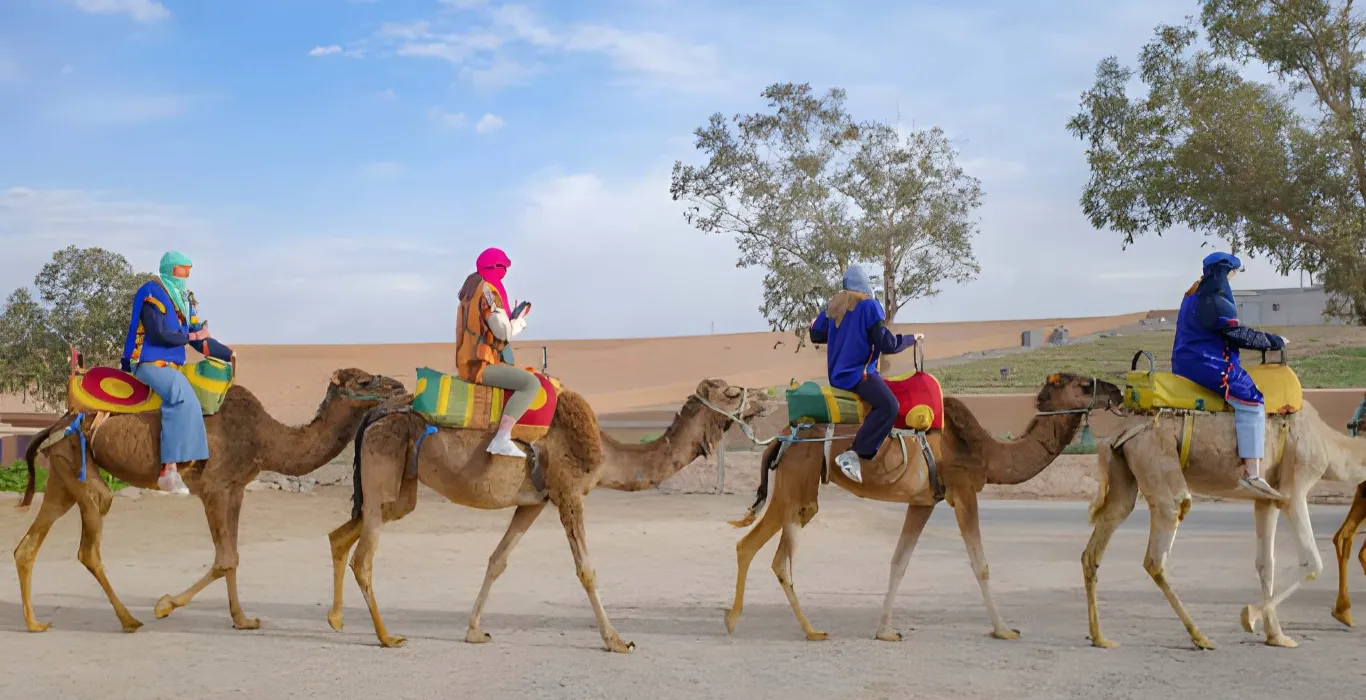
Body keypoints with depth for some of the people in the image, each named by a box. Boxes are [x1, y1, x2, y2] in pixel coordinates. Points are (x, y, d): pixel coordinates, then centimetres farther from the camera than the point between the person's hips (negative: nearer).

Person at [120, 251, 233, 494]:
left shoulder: (185, 299, 16)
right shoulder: (152, 293, -8)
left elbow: (200, 339, 16)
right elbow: (158, 334, -17)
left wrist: (229, 354, 7)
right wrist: (189, 336, -5)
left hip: (171, 365, 9)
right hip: (149, 363, -9)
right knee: (184, 398, -30)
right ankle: (169, 470, -33)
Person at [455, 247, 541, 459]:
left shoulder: (470, 290, 15)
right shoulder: (489, 292, -15)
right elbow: (505, 332, -19)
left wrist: (512, 315, 14)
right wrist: (521, 319, 0)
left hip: (470, 362, 10)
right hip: (481, 365, -10)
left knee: (522, 377, 28)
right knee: (532, 383, -22)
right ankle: (502, 439, -32)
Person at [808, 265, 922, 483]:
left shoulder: (833, 304, 11)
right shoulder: (869, 305, -10)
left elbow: (817, 336, 21)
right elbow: (886, 344, -13)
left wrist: (814, 326, 43)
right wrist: (912, 339, 2)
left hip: (837, 373, 9)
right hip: (857, 372, -9)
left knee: (884, 390, 30)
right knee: (889, 406, -25)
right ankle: (854, 455, -35)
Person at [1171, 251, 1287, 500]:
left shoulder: (1194, 295, 18)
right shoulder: (1214, 299, -13)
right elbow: (1236, 334, -14)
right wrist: (1273, 341, -4)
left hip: (1186, 361, 11)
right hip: (1205, 363, -11)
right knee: (1251, 401, -18)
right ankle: (1252, 474, -26)